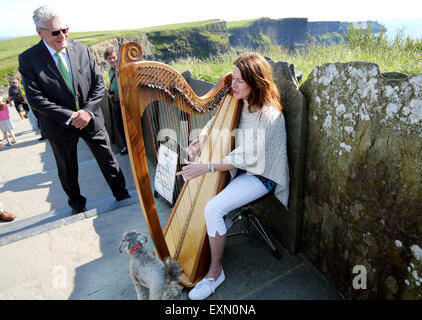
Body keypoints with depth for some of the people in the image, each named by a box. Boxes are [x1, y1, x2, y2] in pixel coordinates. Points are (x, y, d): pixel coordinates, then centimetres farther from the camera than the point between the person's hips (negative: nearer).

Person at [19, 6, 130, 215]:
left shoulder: (82, 50, -1)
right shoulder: (28, 59, -8)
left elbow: (99, 83, -1)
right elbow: (35, 99, -13)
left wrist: (87, 111, -13)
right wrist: (69, 117, -20)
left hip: (90, 118, 1)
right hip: (59, 126, -1)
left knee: (107, 159, 10)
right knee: (67, 169, 15)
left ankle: (121, 194, 29)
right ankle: (76, 203, 38)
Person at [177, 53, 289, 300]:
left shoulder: (268, 114, -24)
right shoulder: (237, 102, 1)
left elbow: (248, 157, -27)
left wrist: (206, 167, -27)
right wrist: (203, 135, -6)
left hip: (259, 175, -9)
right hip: (236, 167, 9)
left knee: (214, 209, -25)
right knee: (192, 180, 8)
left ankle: (215, 271, -1)